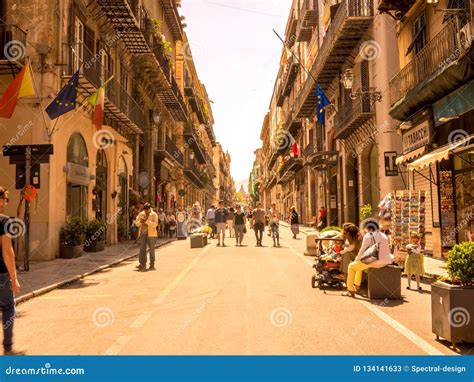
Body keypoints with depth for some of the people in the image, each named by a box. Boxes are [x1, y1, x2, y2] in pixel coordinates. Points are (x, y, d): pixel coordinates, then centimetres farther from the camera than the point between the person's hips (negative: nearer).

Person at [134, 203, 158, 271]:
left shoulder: (154, 214, -3)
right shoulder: (141, 214, 10)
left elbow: (155, 224, -15)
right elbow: (136, 223, 9)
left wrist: (147, 221, -24)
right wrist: (140, 221, -12)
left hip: (151, 234, -3)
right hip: (142, 233, 3)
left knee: (151, 249, 4)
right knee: (142, 249, -1)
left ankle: (152, 265, 14)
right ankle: (142, 265, 2)